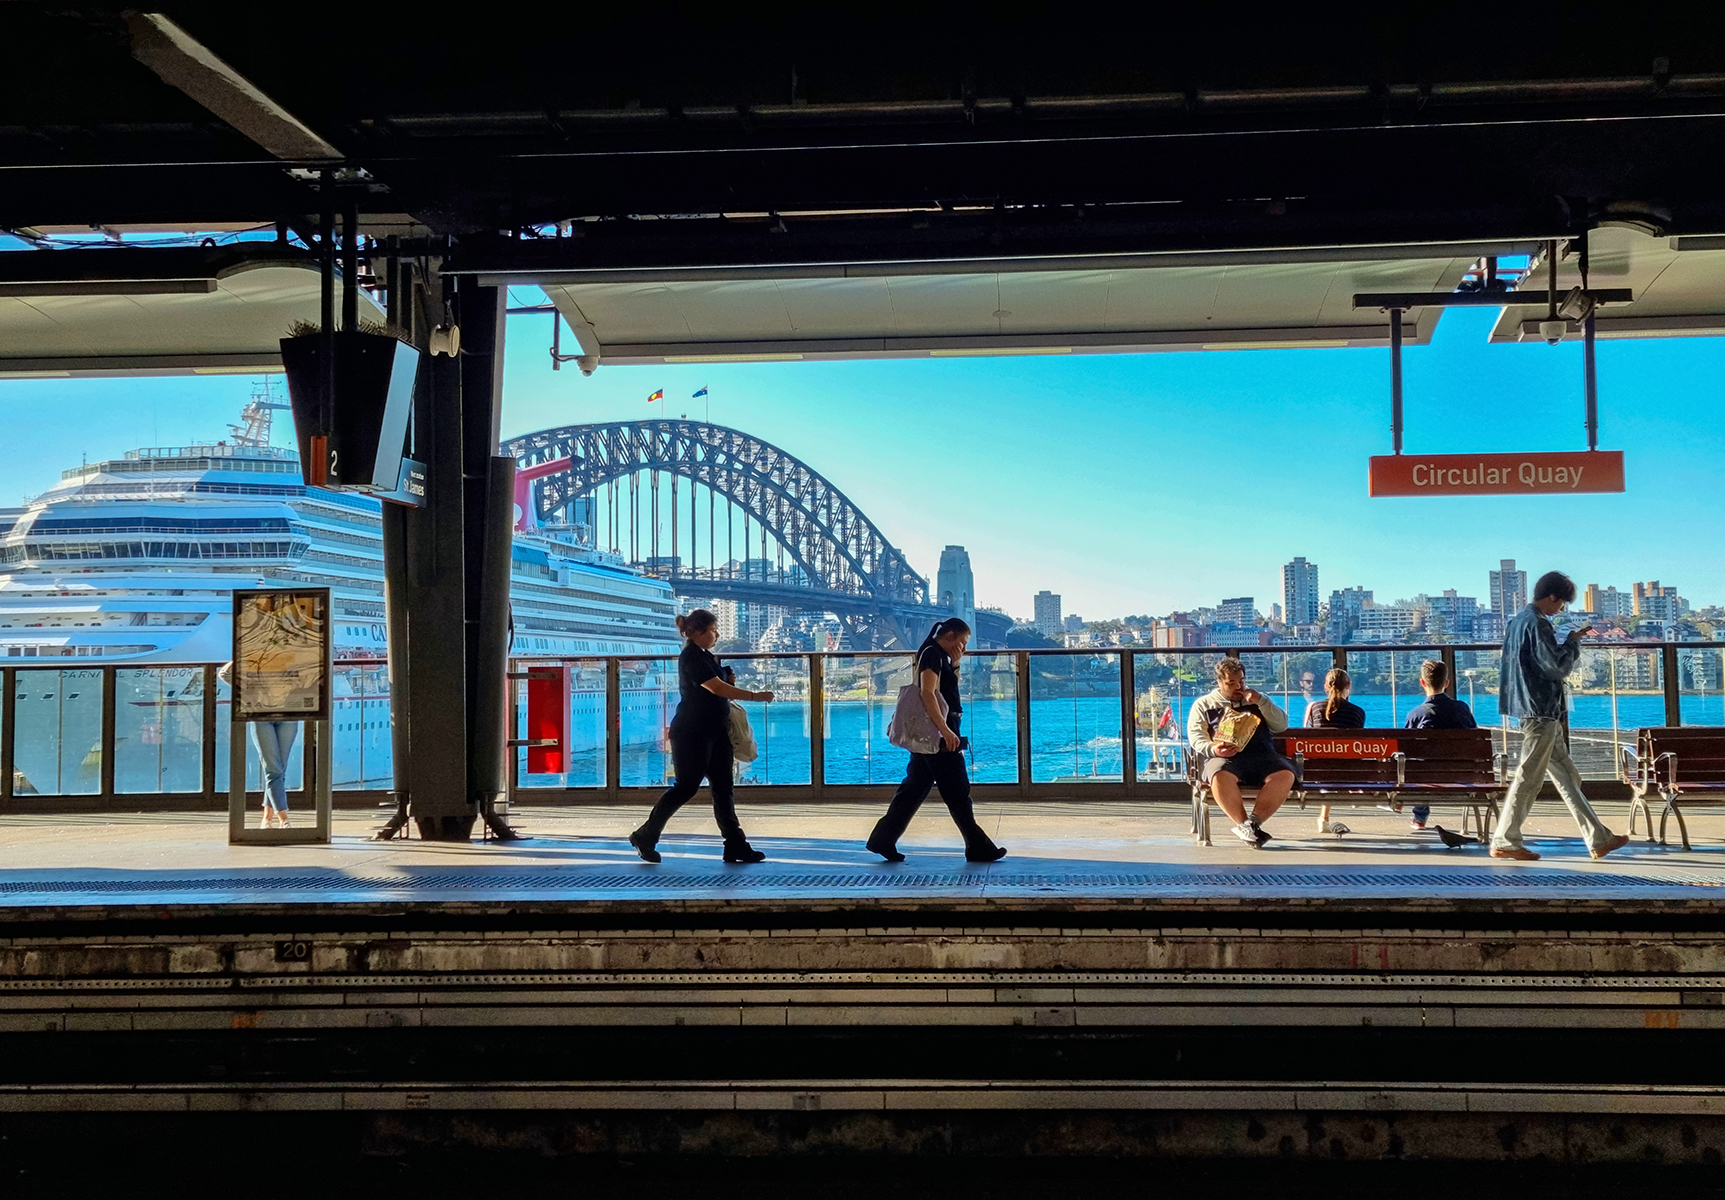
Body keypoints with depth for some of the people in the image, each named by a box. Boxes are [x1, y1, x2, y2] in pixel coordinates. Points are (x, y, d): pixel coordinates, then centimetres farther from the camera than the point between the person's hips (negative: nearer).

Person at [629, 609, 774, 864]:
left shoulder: (705, 656, 15)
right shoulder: (691, 657, -15)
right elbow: (717, 688, -23)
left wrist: (729, 683, 6)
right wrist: (755, 696, -21)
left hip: (714, 732, 9)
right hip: (692, 734, -9)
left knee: (723, 788, 5)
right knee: (686, 787, -4)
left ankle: (736, 846, 5)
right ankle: (645, 836, 8)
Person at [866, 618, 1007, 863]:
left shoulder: (939, 657, 20)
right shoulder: (933, 654, -11)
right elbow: (928, 693, -22)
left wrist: (954, 663, 12)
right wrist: (945, 731, -27)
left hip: (927, 737, 10)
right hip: (938, 735, -10)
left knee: (914, 788, 9)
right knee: (957, 792, -4)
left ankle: (883, 840, 8)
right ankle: (978, 847, 2)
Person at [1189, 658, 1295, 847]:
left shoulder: (1258, 700, 27)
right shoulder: (1203, 704, 20)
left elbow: (1281, 726, 17)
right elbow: (1196, 736, 8)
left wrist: (1261, 702, 4)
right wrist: (1213, 749, -14)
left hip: (1261, 756, 2)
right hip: (1225, 758, -2)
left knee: (1285, 774, -31)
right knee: (1221, 776, -39)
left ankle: (1253, 822, -33)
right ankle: (1244, 824, -31)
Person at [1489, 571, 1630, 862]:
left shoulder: (1519, 620, 15)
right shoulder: (1537, 624, -16)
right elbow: (1557, 666, -17)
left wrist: (1568, 641, 16)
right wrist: (1573, 642, -2)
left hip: (1539, 711, 11)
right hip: (1540, 709, -11)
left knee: (1567, 776, 12)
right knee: (1529, 777, -4)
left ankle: (1598, 838, 17)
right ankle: (1504, 841, 1)